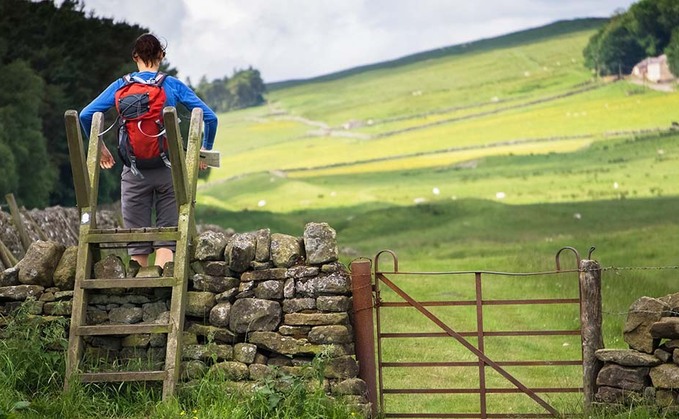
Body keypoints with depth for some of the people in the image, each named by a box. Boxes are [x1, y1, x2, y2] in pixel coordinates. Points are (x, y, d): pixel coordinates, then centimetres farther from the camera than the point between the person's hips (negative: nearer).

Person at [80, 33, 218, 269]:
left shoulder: (121, 86, 3)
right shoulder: (174, 86, 2)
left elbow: (86, 115, -2)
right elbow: (210, 118, -3)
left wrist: (99, 147, 12)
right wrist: (205, 150, 12)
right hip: (167, 169, 0)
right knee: (166, 237, 2)